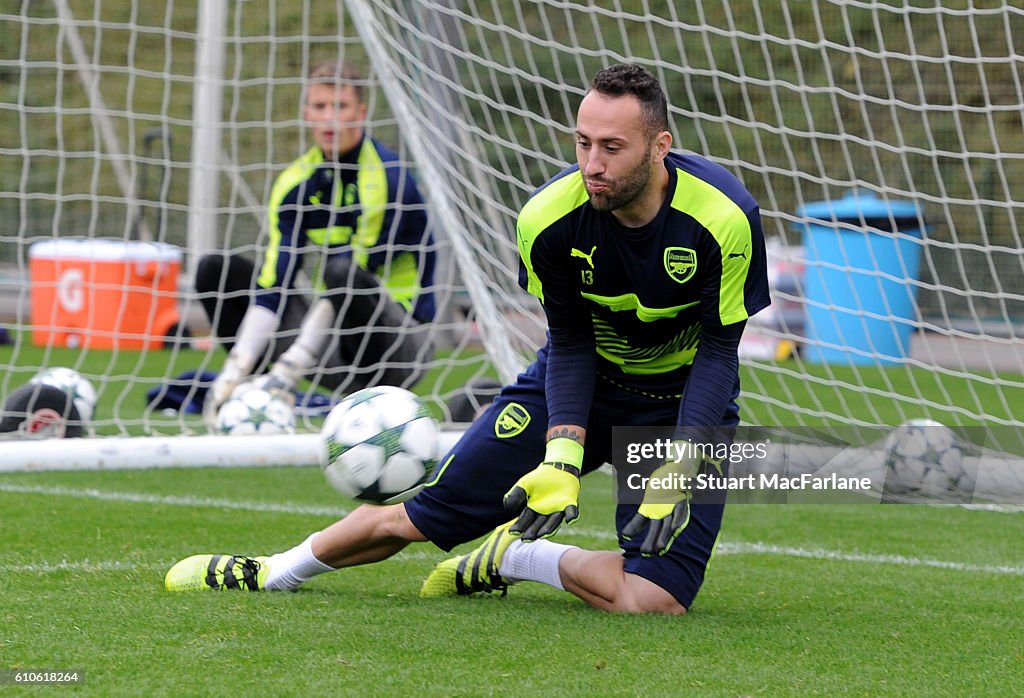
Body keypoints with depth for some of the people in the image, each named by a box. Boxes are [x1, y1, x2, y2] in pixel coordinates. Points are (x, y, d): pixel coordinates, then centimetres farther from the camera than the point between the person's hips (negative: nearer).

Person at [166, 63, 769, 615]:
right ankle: (273, 572, 29)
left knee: (654, 600, -25)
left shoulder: (724, 217, -29)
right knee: (421, 516, 2)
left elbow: (719, 350, -19)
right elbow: (569, 341, -9)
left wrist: (677, 473, -28)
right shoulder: (549, 218, -21)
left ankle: (511, 558, 2)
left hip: (682, 404, -2)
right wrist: (563, 455, -23)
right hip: (579, 385, 2)